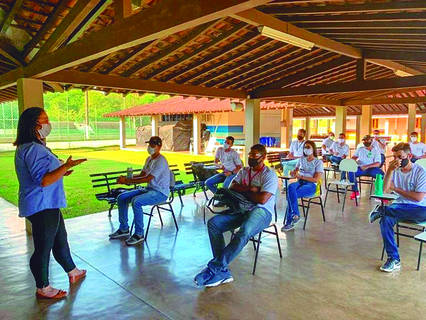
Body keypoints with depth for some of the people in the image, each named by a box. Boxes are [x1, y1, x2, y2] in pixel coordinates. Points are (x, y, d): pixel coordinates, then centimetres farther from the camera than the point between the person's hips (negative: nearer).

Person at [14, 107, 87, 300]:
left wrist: (60, 172, 25)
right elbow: (44, 180, -27)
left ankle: (72, 272, 38)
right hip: (41, 207, -11)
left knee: (60, 240, 22)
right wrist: (65, 167, -33)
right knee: (43, 247, 4)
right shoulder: (33, 149, -22)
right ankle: (43, 289, 21)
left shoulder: (34, 147, 13)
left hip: (48, 205, 11)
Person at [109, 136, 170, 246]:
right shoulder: (149, 159, 13)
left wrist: (127, 181, -22)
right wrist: (126, 178, -2)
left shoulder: (161, 161, -17)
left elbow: (147, 179, -24)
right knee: (121, 197, -1)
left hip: (160, 193, -9)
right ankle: (124, 229, 10)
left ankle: (139, 234, -19)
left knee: (136, 201, -33)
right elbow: (141, 175, 16)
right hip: (149, 189, 9)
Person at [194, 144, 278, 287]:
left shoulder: (269, 175, -3)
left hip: (262, 211, -6)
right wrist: (250, 189, -10)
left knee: (244, 232, -38)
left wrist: (244, 191, -2)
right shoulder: (244, 171, 19)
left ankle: (213, 268, -29)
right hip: (241, 208, 6)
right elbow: (232, 187, 5)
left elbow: (262, 199, -15)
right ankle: (223, 271, -24)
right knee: (213, 223, -18)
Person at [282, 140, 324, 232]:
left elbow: (316, 179, -6)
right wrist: (293, 173, -2)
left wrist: (301, 176, -15)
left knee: (290, 194, -33)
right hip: (300, 182, 4)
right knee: (291, 186, -36)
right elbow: (295, 171, 25)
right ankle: (295, 215, -37)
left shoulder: (318, 162, 3)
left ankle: (289, 222, -28)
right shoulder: (301, 160, 19)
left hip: (311, 185, -4)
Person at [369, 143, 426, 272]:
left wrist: (396, 188, -7)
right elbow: (385, 190, -8)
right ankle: (394, 260, -23)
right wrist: (390, 170, -17)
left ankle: (382, 210, -23)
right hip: (400, 207, 3)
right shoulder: (395, 170, 7)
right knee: (385, 220, -30)